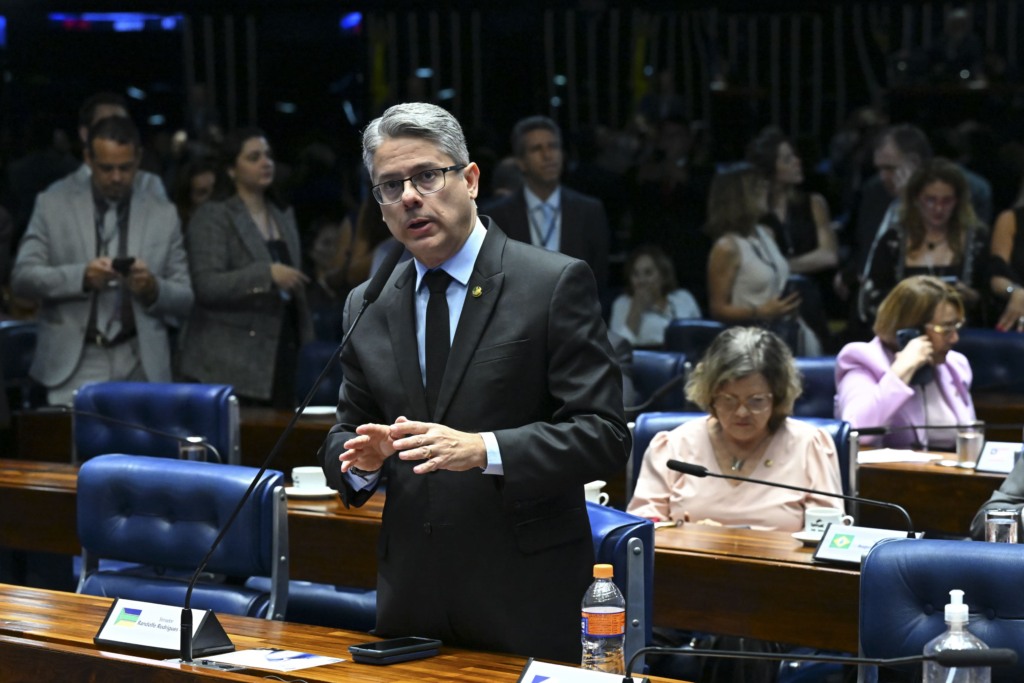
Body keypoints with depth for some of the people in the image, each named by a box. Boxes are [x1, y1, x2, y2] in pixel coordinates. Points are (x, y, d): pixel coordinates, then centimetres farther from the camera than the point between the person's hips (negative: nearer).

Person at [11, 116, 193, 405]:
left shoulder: (163, 214, 8)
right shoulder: (54, 204, 5)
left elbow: (185, 299, 9)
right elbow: (22, 277, -2)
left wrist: (154, 288, -13)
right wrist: (81, 276, -17)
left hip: (141, 368, 1)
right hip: (74, 366, -1)